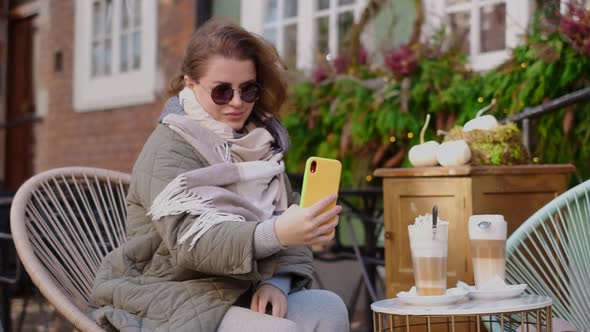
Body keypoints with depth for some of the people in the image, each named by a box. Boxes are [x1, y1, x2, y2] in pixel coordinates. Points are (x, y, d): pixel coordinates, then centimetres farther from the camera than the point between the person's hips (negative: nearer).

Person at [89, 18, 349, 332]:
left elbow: (285, 222, 5)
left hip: (239, 294, 6)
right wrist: (277, 234, -44)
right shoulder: (169, 150, -11)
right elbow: (192, 241, -26)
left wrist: (277, 282, -17)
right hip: (172, 304, -6)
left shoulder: (259, 141, 10)